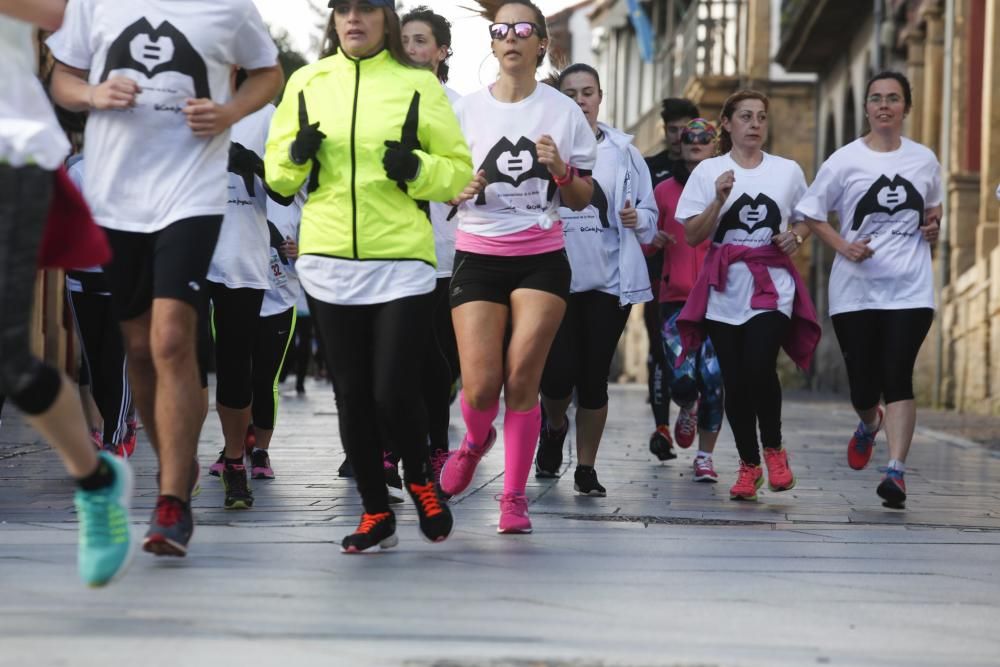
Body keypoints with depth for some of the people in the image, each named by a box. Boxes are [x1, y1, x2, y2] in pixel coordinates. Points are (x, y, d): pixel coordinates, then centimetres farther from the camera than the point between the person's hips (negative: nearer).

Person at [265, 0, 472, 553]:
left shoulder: (417, 85, 1)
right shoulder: (306, 82, 9)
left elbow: (459, 170, 3)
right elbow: (276, 171, 13)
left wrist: (416, 167, -16)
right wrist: (297, 154, -8)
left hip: (402, 263, -3)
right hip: (328, 263, 3)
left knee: (393, 394, -7)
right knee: (351, 395, 7)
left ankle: (420, 478, 23)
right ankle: (376, 513, 21)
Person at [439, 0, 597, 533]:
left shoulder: (564, 111, 3)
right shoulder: (466, 110, 5)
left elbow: (581, 201, 7)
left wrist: (560, 170, -13)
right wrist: (460, 189, -11)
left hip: (541, 259, -1)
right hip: (478, 256, 1)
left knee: (522, 379, -10)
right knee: (481, 386, -8)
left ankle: (515, 496, 3)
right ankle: (475, 439, 27)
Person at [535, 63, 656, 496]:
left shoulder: (623, 151, 6)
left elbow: (649, 212, 10)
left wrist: (637, 220, -11)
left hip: (609, 279, 2)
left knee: (594, 377, 4)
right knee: (558, 373, -7)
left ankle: (586, 468, 17)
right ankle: (554, 428, 29)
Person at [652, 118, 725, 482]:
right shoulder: (665, 190, 10)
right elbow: (647, 240, 19)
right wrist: (652, 240, -4)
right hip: (676, 298, 1)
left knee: (712, 380, -4)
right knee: (682, 379, -11)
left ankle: (705, 458, 11)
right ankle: (687, 408, 26)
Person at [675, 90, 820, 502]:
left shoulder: (788, 171, 10)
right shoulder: (708, 171, 5)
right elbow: (693, 236, 0)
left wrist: (796, 236, 1)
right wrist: (719, 199, -14)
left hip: (772, 286, 0)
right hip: (725, 290, 1)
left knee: (760, 366, -21)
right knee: (734, 380, -1)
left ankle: (773, 449, 2)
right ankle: (748, 465, 15)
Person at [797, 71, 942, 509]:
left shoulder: (924, 160, 7)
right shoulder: (845, 161, -1)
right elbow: (811, 214, 4)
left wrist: (932, 224, 3)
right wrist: (842, 246, -11)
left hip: (910, 288, 0)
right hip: (855, 288, 0)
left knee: (898, 375, -13)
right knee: (863, 382, 5)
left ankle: (896, 470, -15)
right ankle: (868, 424, 41)